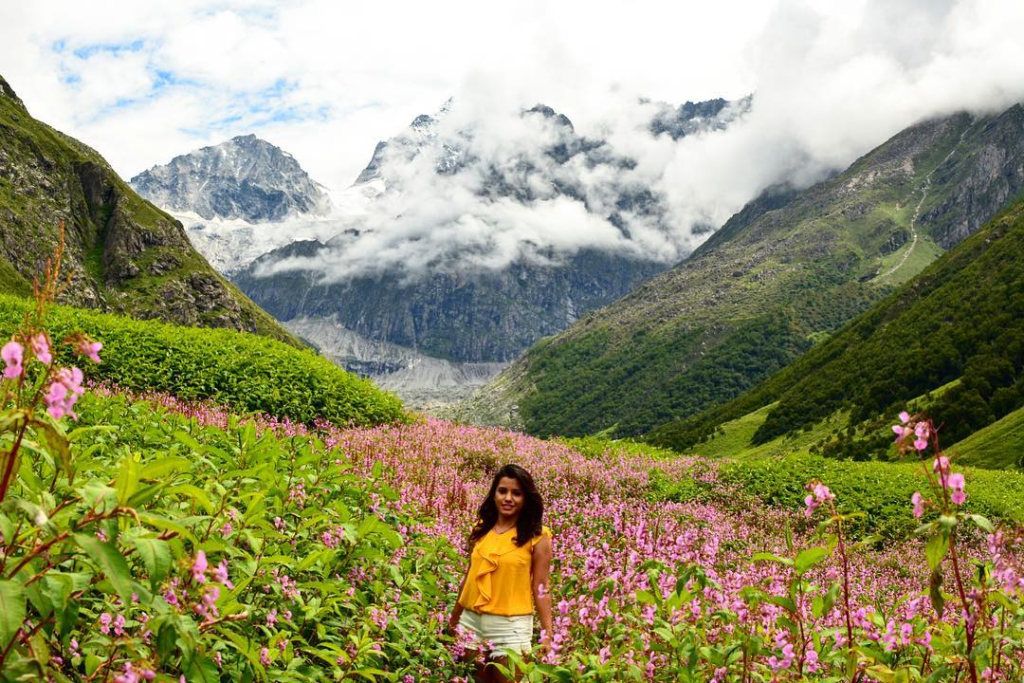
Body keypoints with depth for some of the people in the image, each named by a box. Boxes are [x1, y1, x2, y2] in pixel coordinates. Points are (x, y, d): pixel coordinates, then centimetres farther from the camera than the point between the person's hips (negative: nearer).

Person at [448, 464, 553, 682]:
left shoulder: (537, 536, -6)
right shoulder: (480, 529, 7)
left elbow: (541, 588, -5)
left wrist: (547, 633, -10)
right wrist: (454, 619, 19)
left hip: (511, 625, -4)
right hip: (471, 621, 4)